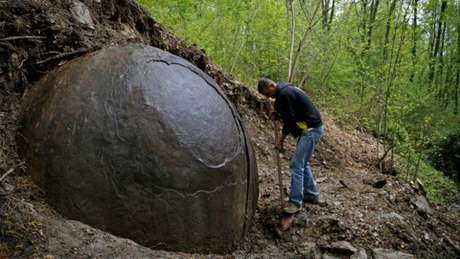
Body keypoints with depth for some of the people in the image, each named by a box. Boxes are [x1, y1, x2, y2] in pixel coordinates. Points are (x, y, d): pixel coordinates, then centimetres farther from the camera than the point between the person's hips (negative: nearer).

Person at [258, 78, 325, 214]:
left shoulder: (285, 94, -19)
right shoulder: (285, 89, 13)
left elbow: (290, 120, -17)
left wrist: (281, 140, -8)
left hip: (311, 129, -11)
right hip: (310, 128, 11)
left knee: (297, 165, -9)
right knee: (303, 163, 18)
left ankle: (295, 202, -4)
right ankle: (312, 195, 28)